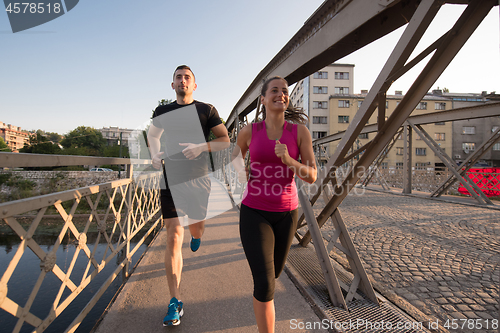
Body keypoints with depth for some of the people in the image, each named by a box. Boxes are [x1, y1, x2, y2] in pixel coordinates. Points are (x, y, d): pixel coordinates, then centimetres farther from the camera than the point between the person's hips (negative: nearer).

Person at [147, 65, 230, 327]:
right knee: (173, 239, -4)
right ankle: (175, 302, 7)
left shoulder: (206, 110, 2)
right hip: (171, 179, 1)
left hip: (198, 179, -1)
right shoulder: (162, 112, 9)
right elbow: (152, 135, 27)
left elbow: (225, 141, -1)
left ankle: (196, 232, 52)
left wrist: (202, 147, -19)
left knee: (196, 230, 10)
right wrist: (155, 155, 8)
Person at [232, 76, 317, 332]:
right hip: (254, 213, -2)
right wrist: (247, 180, 4)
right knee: (265, 284, -11)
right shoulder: (249, 131, -3)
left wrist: (288, 160, -28)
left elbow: (311, 176, -8)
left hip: (285, 213, 3)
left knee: (274, 272, 24)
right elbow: (237, 153, 20)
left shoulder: (300, 131, -4)